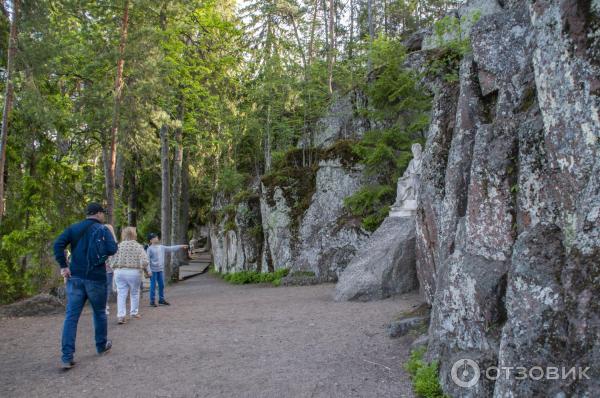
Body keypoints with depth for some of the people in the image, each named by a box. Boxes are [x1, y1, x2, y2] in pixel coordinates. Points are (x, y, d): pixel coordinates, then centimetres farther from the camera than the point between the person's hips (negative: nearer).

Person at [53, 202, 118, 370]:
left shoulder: (73, 228, 8)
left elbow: (58, 244, -6)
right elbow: (112, 250, -13)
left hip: (75, 277, 3)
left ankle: (67, 358, -5)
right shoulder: (103, 229, -2)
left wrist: (63, 266, -5)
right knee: (99, 313, 17)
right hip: (96, 278, -2)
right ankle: (102, 345, 32)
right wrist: (112, 233, 3)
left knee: (71, 316, 0)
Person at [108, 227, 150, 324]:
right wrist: (146, 270, 4)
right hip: (134, 272, -2)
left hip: (119, 272, 2)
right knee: (135, 293, 16)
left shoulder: (118, 246, 1)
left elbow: (111, 261, -2)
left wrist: (117, 267, 15)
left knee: (121, 294, 6)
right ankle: (134, 312, 28)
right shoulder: (138, 246, -6)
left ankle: (121, 315, 0)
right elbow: (144, 262, -13)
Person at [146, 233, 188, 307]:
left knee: (162, 285, 12)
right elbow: (147, 260, -11)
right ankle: (152, 301, 9)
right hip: (153, 270, -6)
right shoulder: (150, 249, -10)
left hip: (161, 270, 6)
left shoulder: (162, 247, 8)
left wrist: (181, 246, 10)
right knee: (153, 286, 0)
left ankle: (161, 300, 22)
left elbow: (171, 248, 14)